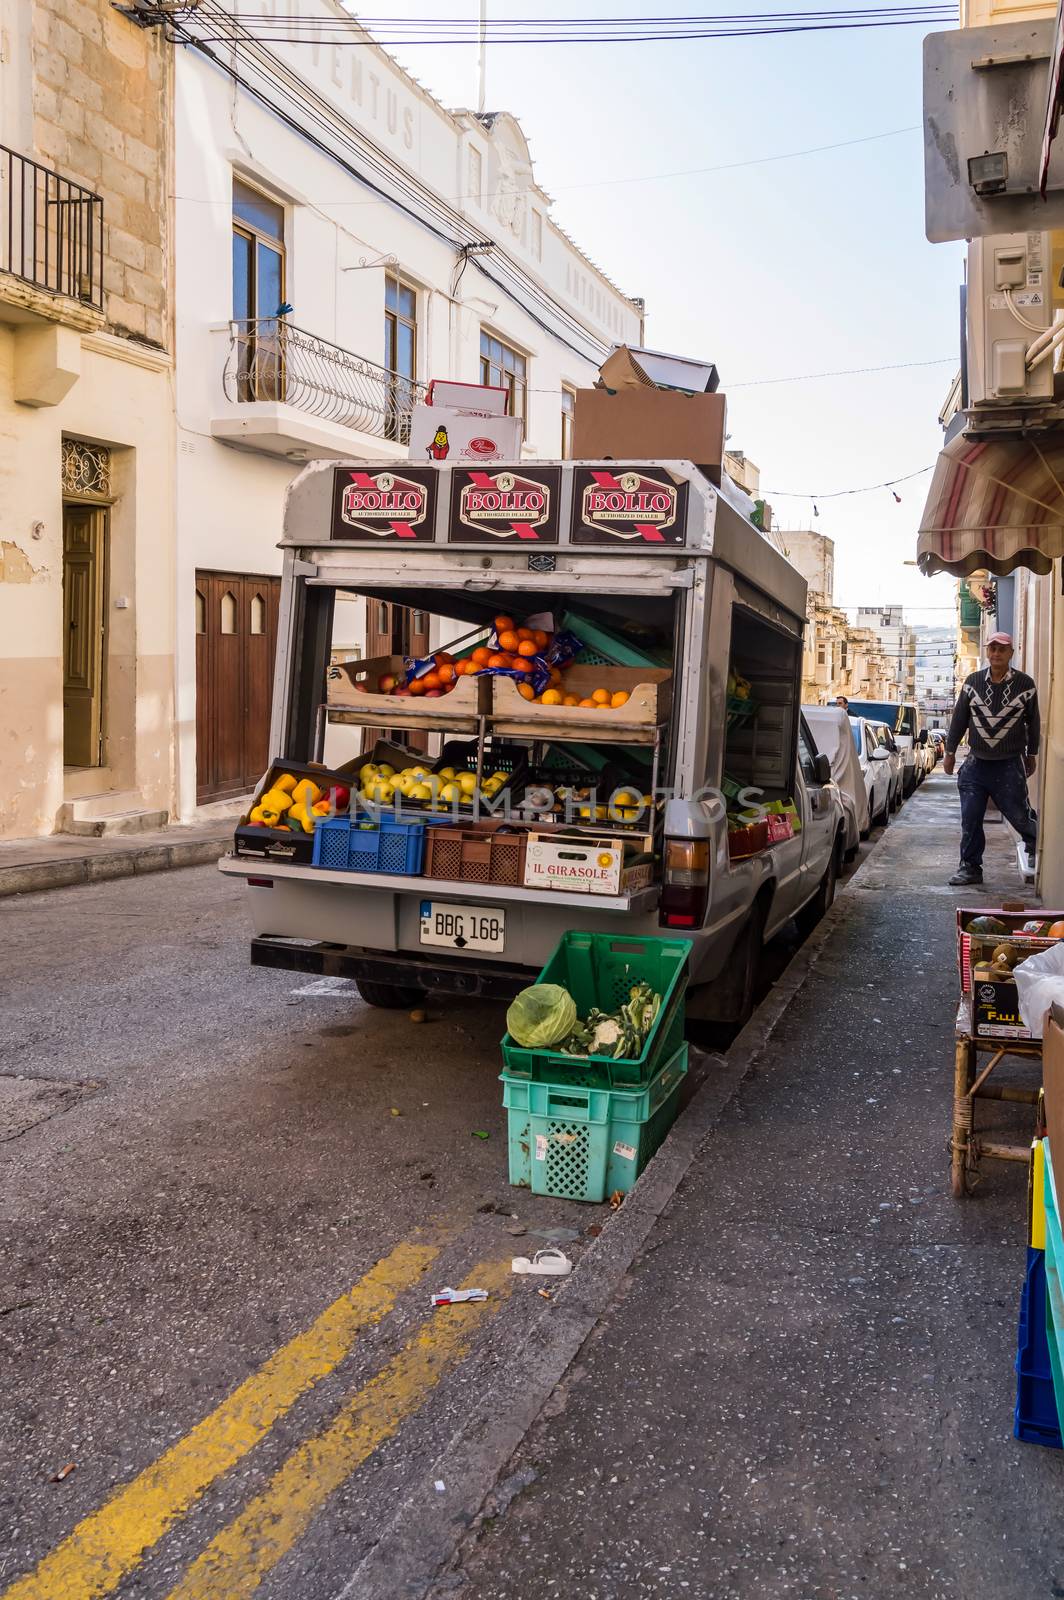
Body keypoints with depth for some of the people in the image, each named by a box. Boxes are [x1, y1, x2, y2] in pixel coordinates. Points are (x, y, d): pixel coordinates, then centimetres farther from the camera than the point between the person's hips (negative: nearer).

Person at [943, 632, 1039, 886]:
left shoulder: (1025, 684, -3)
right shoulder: (972, 682, 2)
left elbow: (1033, 722, 7)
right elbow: (959, 719, 9)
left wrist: (1031, 754, 12)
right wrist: (950, 751, 10)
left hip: (1009, 766, -2)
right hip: (976, 764, 2)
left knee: (1019, 815, 2)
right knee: (970, 819, 3)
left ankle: (1037, 851, 30)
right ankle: (970, 867, 13)